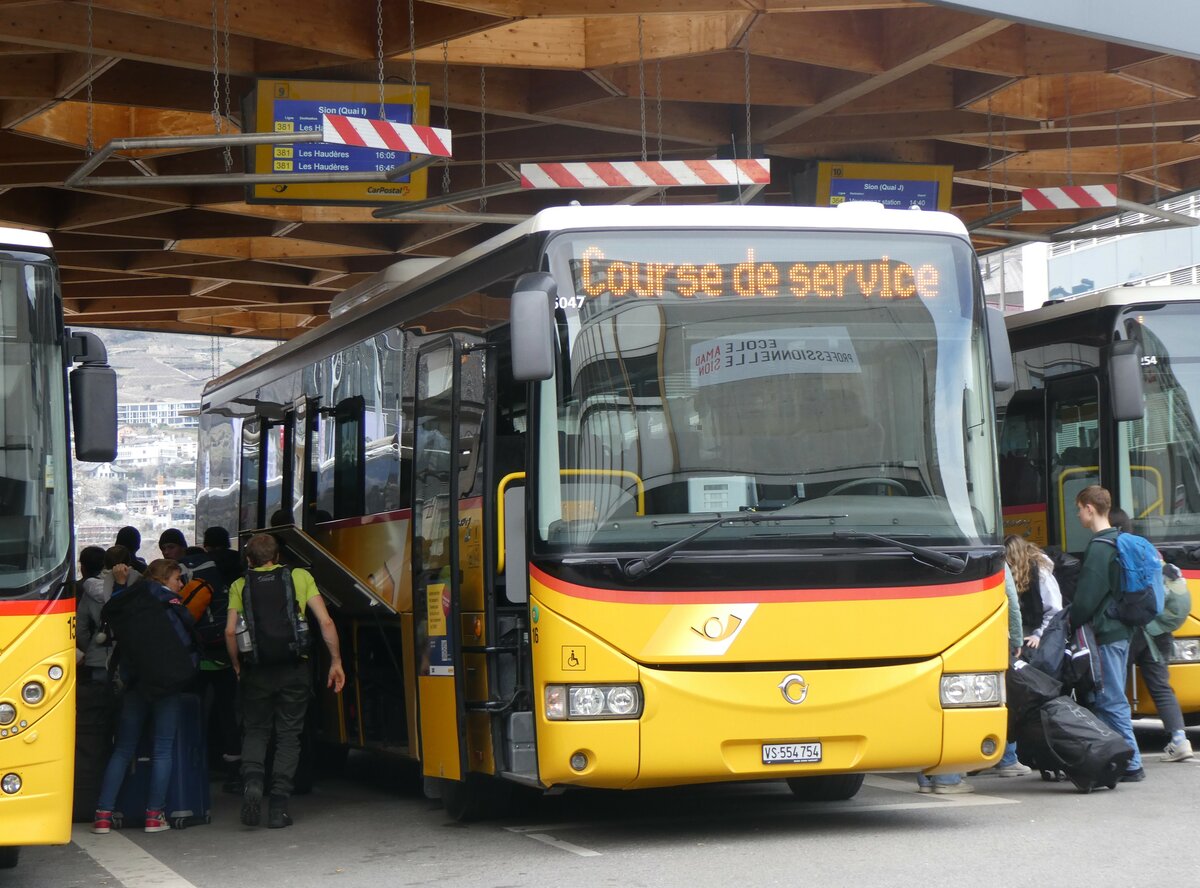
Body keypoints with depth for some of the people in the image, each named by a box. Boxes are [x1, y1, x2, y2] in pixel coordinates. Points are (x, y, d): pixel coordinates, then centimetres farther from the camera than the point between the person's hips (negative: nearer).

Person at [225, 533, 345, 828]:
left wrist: (237, 665, 10)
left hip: (257, 670, 0)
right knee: (289, 735, 8)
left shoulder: (240, 586, 7)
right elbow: (326, 621, -2)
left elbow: (230, 631, -4)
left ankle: (252, 780, -13)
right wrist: (336, 662, 5)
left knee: (255, 731, 15)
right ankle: (278, 807, 2)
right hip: (294, 669, 0)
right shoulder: (300, 577, 6)